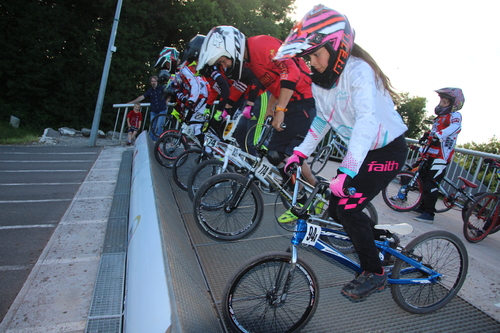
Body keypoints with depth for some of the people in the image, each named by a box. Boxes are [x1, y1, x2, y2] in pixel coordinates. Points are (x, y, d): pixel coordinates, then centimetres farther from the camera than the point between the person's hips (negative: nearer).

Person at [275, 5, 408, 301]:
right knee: (337, 209, 4)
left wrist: (346, 172, -48)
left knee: (348, 209, -14)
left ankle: (375, 274, 7)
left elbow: (368, 120, -39)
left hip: (388, 150, -8)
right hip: (362, 151, 8)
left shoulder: (358, 71, -26)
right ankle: (384, 237, 29)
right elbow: (323, 119, 9)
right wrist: (300, 153, 1)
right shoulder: (322, 79, -1)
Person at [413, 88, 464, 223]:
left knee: (430, 184, -12)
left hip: (441, 156, -9)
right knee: (423, 179, 14)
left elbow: (455, 127, -27)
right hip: (431, 154, 9)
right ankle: (423, 207, 27)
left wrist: (438, 135, -38)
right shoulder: (440, 117, 20)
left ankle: (429, 214, -6)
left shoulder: (454, 115, -6)